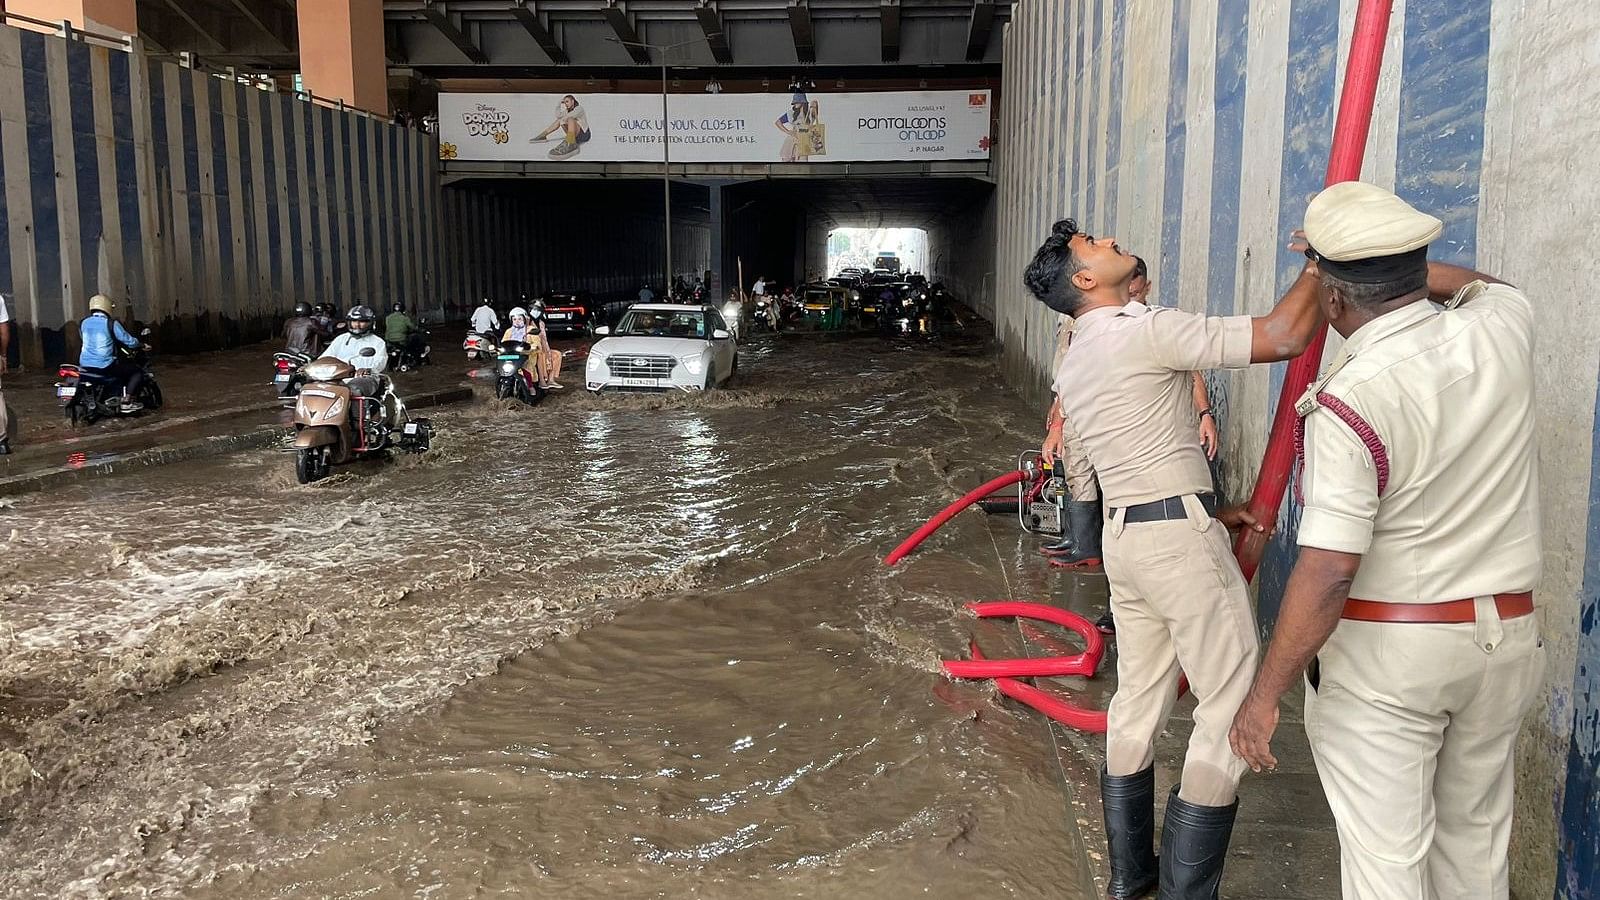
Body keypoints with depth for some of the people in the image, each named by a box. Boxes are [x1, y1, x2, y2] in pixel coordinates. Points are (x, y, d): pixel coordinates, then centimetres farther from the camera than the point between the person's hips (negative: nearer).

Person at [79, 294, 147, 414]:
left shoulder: (83, 323, 7)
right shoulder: (111, 323, -12)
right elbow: (129, 341, -9)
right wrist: (142, 345, 13)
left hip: (85, 364, 7)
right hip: (105, 365, -7)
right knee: (137, 372, 7)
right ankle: (127, 401, -4)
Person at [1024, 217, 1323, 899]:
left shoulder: (1072, 362, 14)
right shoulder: (1146, 331, -14)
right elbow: (1282, 337, -19)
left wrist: (1210, 510, 20)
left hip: (1124, 533, 9)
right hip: (1179, 535, -9)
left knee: (1139, 700, 16)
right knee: (1234, 705, 1)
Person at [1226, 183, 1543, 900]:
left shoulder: (1348, 403, -23)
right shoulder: (1501, 328, -5)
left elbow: (1327, 573, -24)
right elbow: (1481, 283, 24)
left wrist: (1266, 693, -16)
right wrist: (1400, 263, 32)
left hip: (1381, 652, -7)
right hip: (1506, 635, 7)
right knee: (1475, 840, 22)